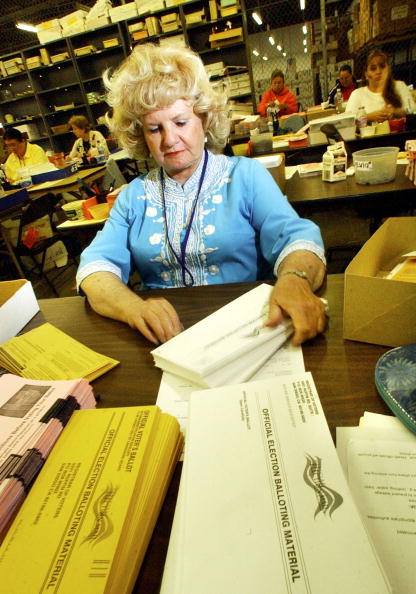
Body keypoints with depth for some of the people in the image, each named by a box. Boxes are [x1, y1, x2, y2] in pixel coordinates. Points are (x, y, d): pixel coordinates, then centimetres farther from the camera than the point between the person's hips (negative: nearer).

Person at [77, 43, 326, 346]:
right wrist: (134, 307, -23)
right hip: (164, 336, 0)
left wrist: (294, 280, -34)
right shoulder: (134, 196, 10)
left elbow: (295, 238, -10)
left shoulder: (246, 175, 3)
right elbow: (96, 265, -1)